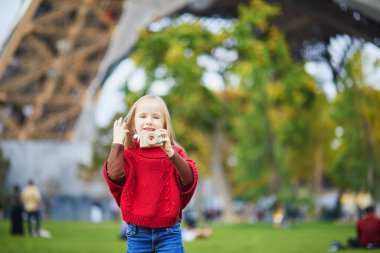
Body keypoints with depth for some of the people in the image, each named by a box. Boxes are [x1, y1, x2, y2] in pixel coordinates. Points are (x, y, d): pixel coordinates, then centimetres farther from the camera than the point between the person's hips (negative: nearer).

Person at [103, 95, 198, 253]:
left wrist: (170, 152, -23)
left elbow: (189, 180, -13)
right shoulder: (128, 154, 4)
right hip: (138, 233, 1)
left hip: (169, 232, -1)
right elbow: (114, 175, -16)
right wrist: (117, 142, -11)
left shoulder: (174, 152, 3)